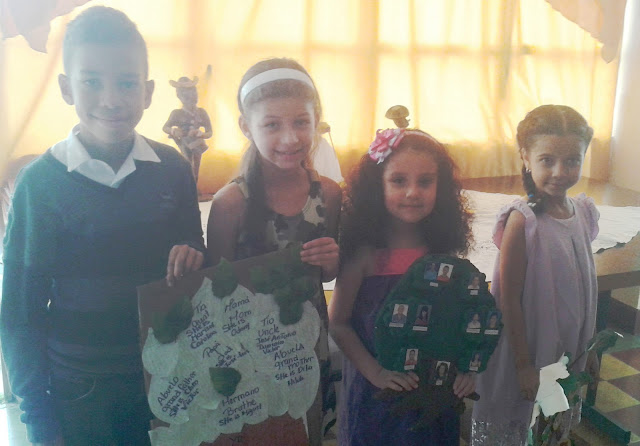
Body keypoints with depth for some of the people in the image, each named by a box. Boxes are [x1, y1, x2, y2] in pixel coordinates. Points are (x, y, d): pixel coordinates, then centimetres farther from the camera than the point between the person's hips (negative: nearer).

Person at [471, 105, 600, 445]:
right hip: (528, 350, -6)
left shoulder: (584, 212, -3)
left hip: (570, 347, 6)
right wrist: (523, 363, -16)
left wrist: (589, 347, 13)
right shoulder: (522, 220, -22)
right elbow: (509, 298, -18)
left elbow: (585, 285, 7)